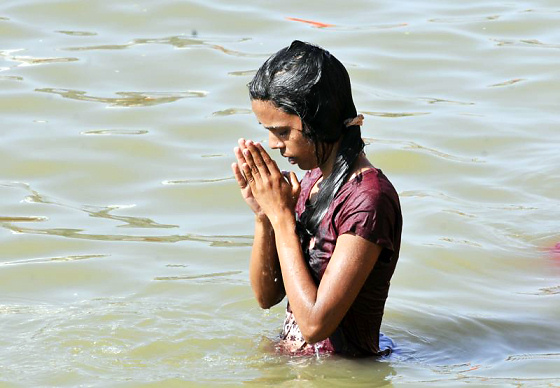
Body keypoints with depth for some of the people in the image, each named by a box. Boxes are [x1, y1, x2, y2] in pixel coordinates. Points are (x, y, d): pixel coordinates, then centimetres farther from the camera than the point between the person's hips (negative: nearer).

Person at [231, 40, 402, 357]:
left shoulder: (368, 198, -19)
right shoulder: (312, 180, 6)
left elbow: (315, 324, -23)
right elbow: (267, 295, 11)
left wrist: (282, 216, -16)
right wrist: (264, 215, -5)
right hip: (293, 365, 7)